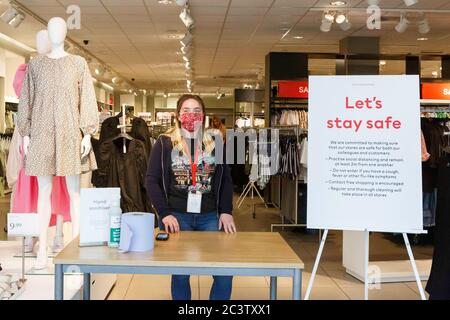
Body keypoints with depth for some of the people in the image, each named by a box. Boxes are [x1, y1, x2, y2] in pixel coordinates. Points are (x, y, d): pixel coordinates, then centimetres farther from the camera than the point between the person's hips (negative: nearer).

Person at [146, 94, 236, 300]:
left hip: (209, 216, 2)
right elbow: (151, 180, -1)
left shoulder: (215, 141, 7)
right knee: (180, 272, 4)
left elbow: (226, 179, 10)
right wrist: (164, 213, -10)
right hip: (176, 215, -2)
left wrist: (226, 211, 0)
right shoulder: (165, 143, 1)